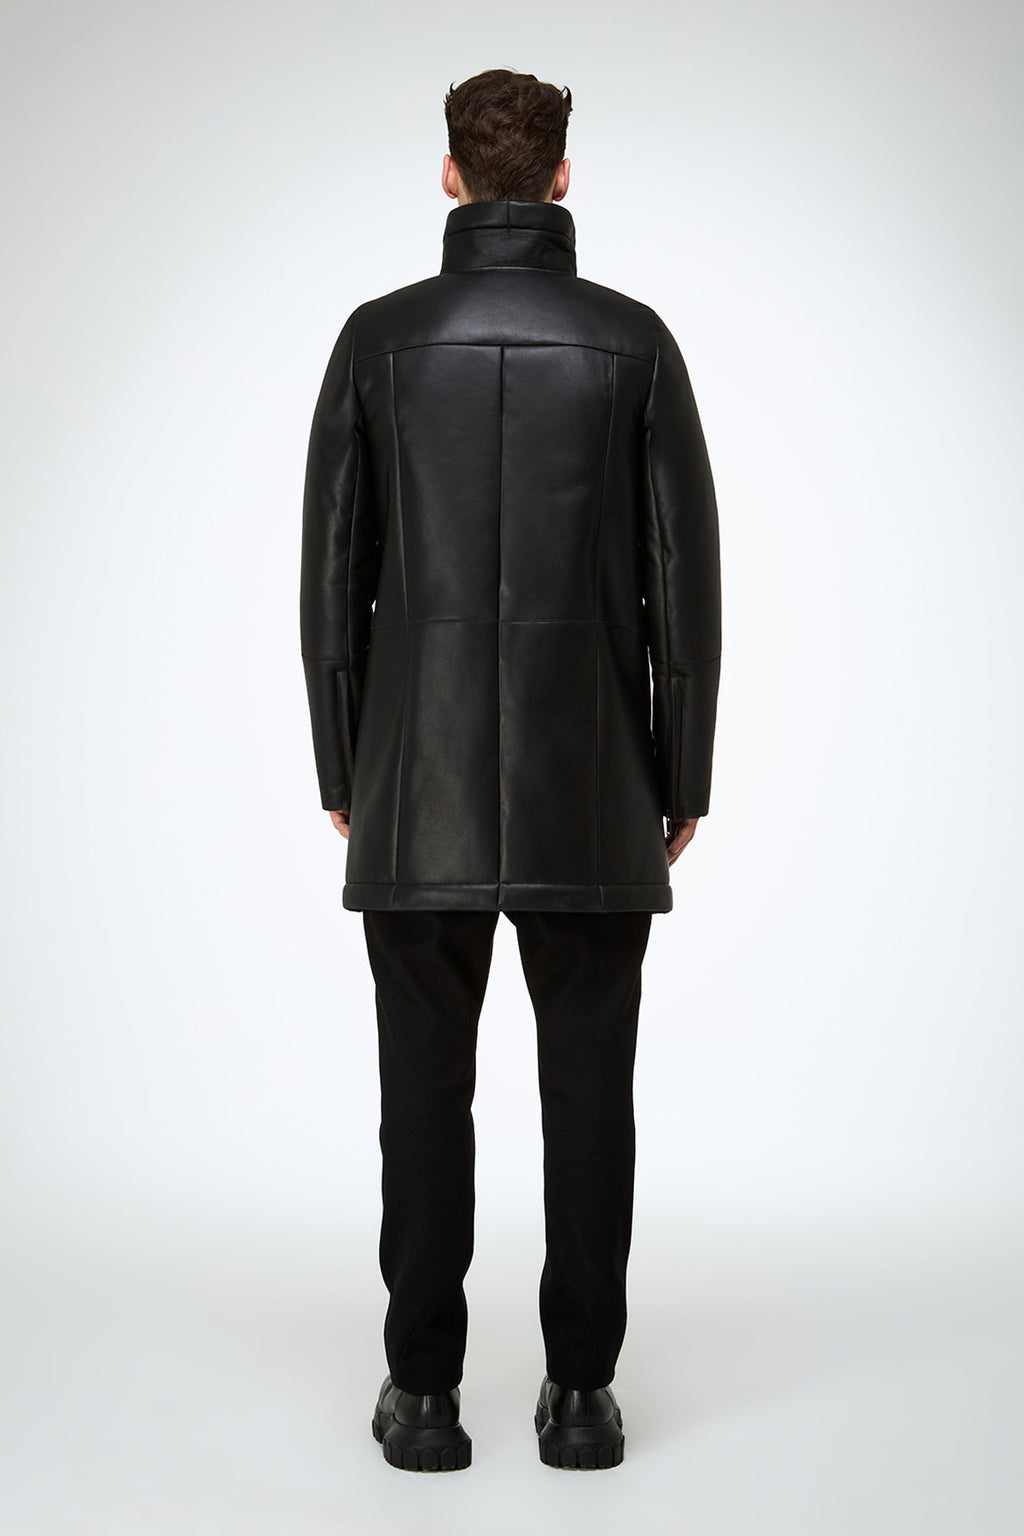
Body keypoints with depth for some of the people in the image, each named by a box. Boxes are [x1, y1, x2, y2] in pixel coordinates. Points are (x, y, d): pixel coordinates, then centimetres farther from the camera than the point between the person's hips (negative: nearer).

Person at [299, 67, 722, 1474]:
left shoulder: (381, 336, 2)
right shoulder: (634, 339, 1)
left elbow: (334, 572, 1)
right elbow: (687, 576, -1)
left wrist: (341, 770, 10)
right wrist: (684, 776, 7)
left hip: (420, 784, 0)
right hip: (593, 790, 0)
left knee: (426, 1088, 7)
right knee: (588, 1090, 7)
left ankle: (425, 1389, 15)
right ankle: (582, 1390, 15)